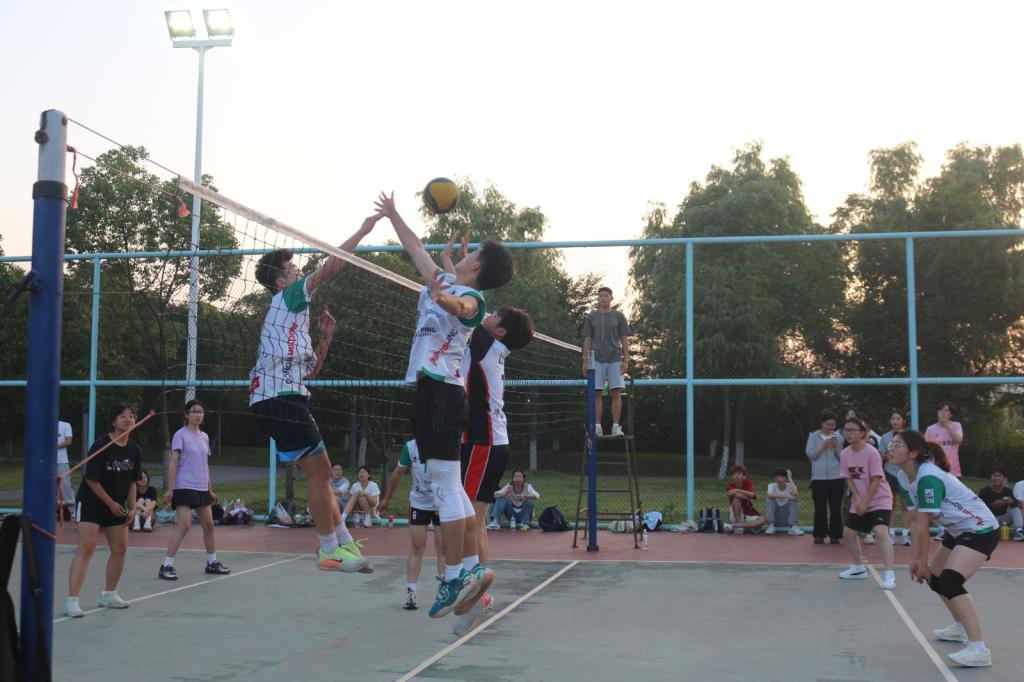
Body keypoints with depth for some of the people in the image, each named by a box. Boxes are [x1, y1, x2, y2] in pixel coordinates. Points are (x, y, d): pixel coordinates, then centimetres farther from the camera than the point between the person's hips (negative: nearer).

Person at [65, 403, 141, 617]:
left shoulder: (134, 450, 0)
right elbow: (91, 479, -15)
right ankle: (72, 601, -17)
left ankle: (109, 594, 25)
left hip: (116, 506, 7)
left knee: (120, 548, 7)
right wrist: (111, 503, -12)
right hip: (91, 502, -7)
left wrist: (132, 508, 1)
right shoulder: (101, 445, -18)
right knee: (86, 547, -16)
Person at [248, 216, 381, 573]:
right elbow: (330, 266, -8)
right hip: (281, 399, -10)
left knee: (322, 472, 12)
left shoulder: (294, 316, 27)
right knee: (317, 472, -8)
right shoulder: (287, 297, 0)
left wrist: (326, 336, 18)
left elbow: (310, 370, 27)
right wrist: (363, 229, -2)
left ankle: (345, 543, 16)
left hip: (287, 399, 10)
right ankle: (330, 551, -2)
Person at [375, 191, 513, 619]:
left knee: (445, 485, -11)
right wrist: (392, 215, 42)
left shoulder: (472, 298, -7)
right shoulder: (443, 281, 19)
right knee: (450, 486, 10)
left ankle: (455, 577, -10)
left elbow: (462, 306, -32)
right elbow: (416, 249, 32)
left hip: (439, 389, -10)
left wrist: (445, 299, -53)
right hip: (431, 388, 10)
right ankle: (472, 568, 13)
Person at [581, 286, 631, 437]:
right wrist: (585, 361, 4)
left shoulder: (619, 316, 8)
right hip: (597, 360, 1)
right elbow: (587, 340, 10)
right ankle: (597, 426, 2)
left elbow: (625, 339, 7)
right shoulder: (591, 317, 10)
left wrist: (626, 360, -1)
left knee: (616, 393, -5)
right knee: (596, 394, -2)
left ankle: (616, 426, -1)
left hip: (615, 359, -1)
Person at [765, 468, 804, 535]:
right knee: (770, 499, -24)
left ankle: (793, 527, -26)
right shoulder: (772, 485, -6)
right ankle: (771, 526, -23)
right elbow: (770, 495, -30)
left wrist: (790, 478, -18)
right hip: (775, 516, 0)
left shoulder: (790, 486, -5)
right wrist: (786, 496, -37)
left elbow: (795, 494, -30)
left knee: (795, 500, -22)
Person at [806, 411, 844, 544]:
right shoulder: (813, 436, 6)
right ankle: (819, 535, 6)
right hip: (819, 478, -1)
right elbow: (810, 454, -4)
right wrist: (824, 445, -11)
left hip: (836, 477, 1)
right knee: (820, 508, -1)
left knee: (836, 508, 0)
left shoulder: (839, 438, 9)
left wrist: (836, 447, -10)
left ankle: (835, 535, 7)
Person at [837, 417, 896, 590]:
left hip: (879, 500, -7)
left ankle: (890, 575, -25)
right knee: (849, 532, 12)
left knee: (881, 532, -24)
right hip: (859, 501, 7)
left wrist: (865, 503, -17)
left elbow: (876, 480, -18)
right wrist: (857, 499, -11)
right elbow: (849, 479, 3)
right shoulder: (845, 454, -2)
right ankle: (858, 569, 31)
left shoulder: (871, 452, -19)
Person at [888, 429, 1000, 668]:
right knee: (933, 577, 20)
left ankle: (979, 650, -29)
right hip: (958, 529, 10)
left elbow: (924, 526, -23)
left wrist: (923, 562, -16)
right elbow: (917, 521, 2)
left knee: (950, 581, -26)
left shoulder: (928, 477, -29)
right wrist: (916, 558, -1)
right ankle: (961, 628, 41)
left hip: (980, 529, -10)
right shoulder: (904, 478, -1)